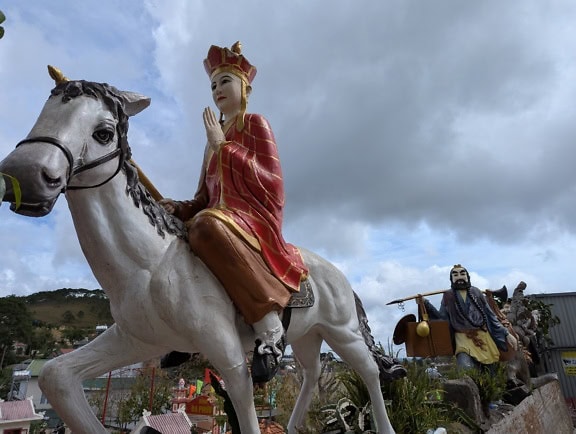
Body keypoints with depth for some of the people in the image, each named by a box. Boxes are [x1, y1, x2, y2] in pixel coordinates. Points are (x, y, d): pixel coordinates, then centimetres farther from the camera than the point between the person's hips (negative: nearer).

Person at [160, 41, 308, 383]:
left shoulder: (256, 124, 4)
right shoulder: (215, 137, 23)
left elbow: (271, 180, -10)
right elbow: (205, 197, 19)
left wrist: (222, 146, -10)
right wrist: (180, 208, -3)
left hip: (252, 217, -8)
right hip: (219, 216, 8)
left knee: (206, 226, -38)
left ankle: (270, 327, -30)